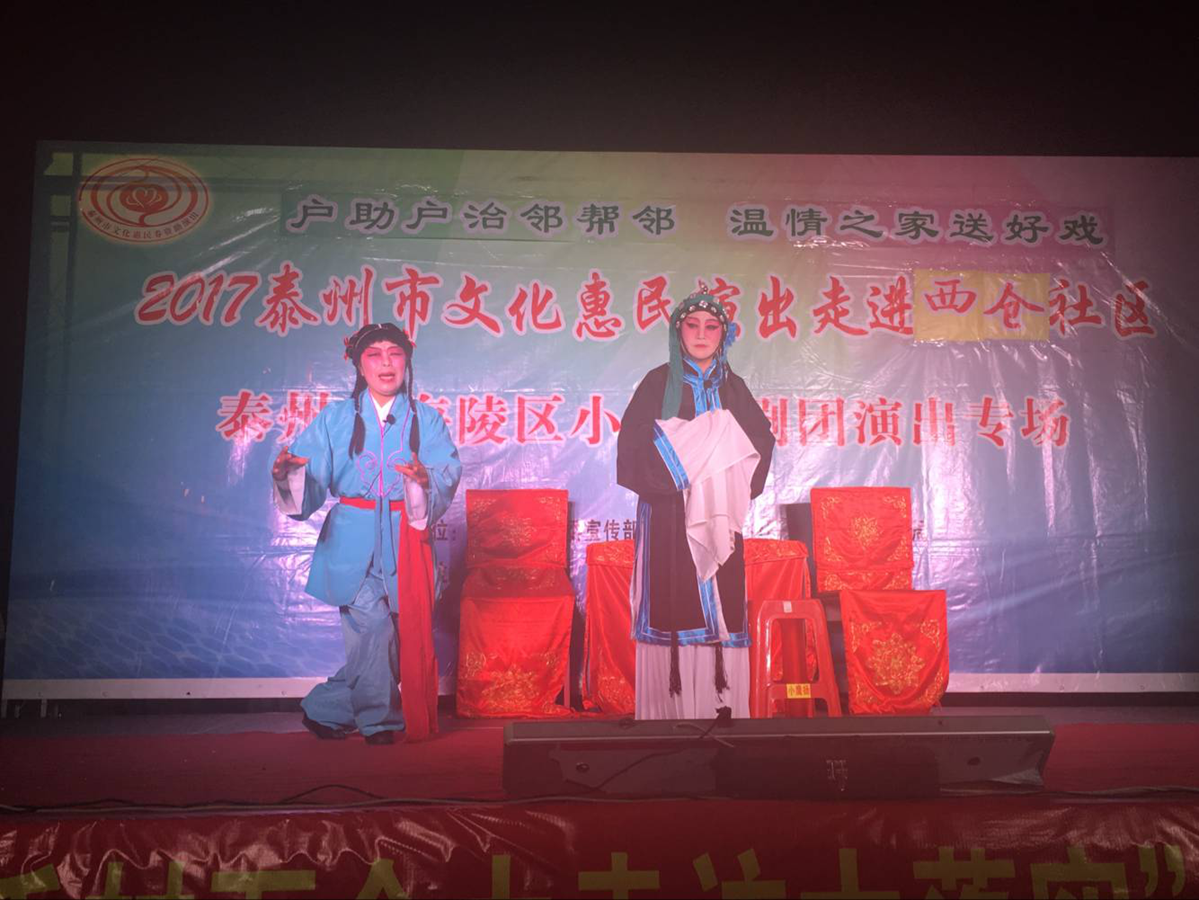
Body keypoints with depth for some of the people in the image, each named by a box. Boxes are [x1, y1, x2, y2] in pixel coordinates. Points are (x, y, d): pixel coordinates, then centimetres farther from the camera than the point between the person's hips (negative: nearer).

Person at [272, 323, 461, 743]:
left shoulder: (426, 419, 7)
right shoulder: (336, 418, 7)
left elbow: (447, 473, -7)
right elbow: (310, 478, -2)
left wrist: (426, 479, -29)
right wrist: (286, 474, -24)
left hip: (404, 540, 2)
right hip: (352, 540, -1)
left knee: (407, 630, -1)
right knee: (372, 623, -13)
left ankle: (327, 708, 18)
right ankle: (376, 718, 10)